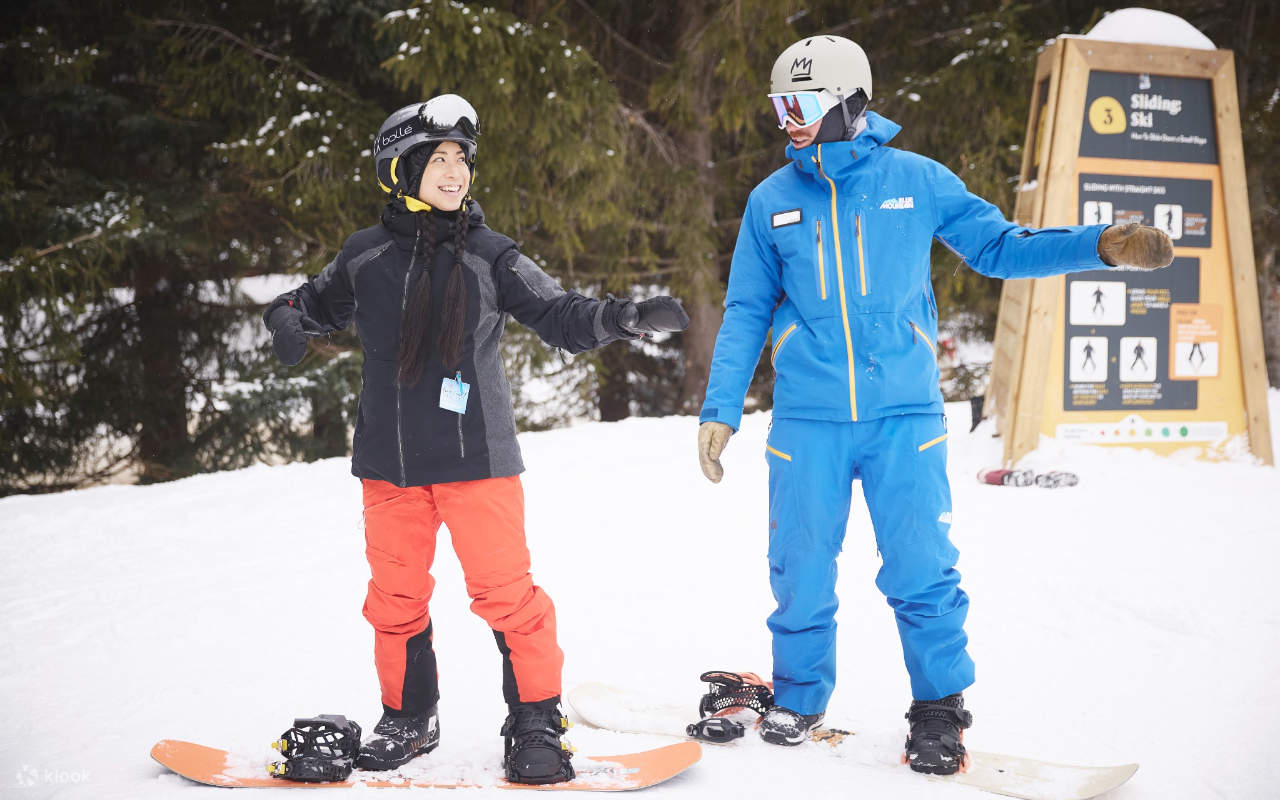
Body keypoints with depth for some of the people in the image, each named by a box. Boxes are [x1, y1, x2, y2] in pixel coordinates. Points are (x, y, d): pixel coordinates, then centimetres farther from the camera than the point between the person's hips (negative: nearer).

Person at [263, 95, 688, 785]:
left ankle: (536, 725, 7)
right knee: (396, 596, 10)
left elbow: (560, 314, -3)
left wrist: (627, 317, -19)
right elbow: (315, 302, 24)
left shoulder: (489, 256, 1)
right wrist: (286, 321, 2)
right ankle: (408, 721, 28)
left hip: (475, 455, -2)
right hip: (390, 459, 3)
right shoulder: (365, 256, 6)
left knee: (505, 591, -6)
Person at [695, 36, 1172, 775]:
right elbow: (747, 313, 11)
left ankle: (941, 708, 14)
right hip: (807, 419, 1)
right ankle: (799, 699, 26)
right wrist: (721, 409, 6)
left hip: (904, 414, -1)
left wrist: (1100, 245, -3)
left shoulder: (916, 181, 3)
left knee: (923, 572, -4)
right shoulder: (772, 201, 7)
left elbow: (999, 246, 9)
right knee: (801, 570, 5)